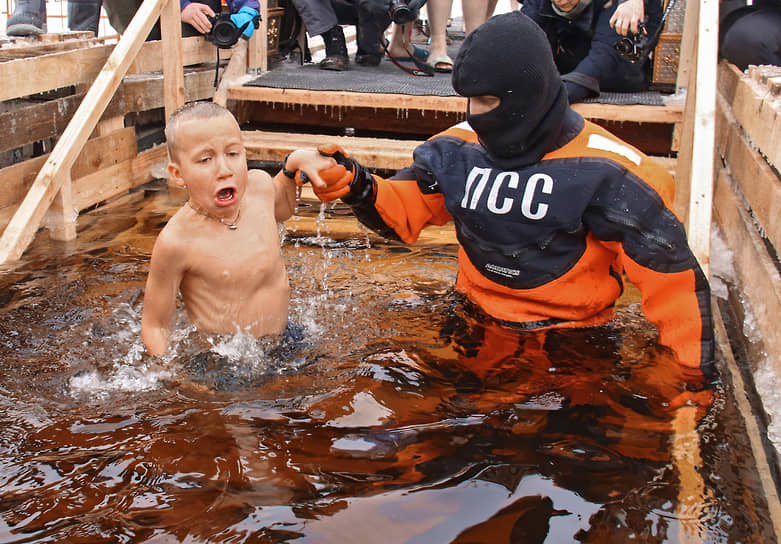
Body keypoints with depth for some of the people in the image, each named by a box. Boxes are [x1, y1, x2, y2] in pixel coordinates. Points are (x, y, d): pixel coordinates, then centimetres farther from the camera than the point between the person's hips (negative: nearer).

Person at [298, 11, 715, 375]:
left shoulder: (603, 171, -15)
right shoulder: (460, 148, 0)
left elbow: (669, 271, -11)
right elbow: (401, 209, 4)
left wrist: (692, 376, -9)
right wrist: (355, 186, -18)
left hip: (571, 345, -3)